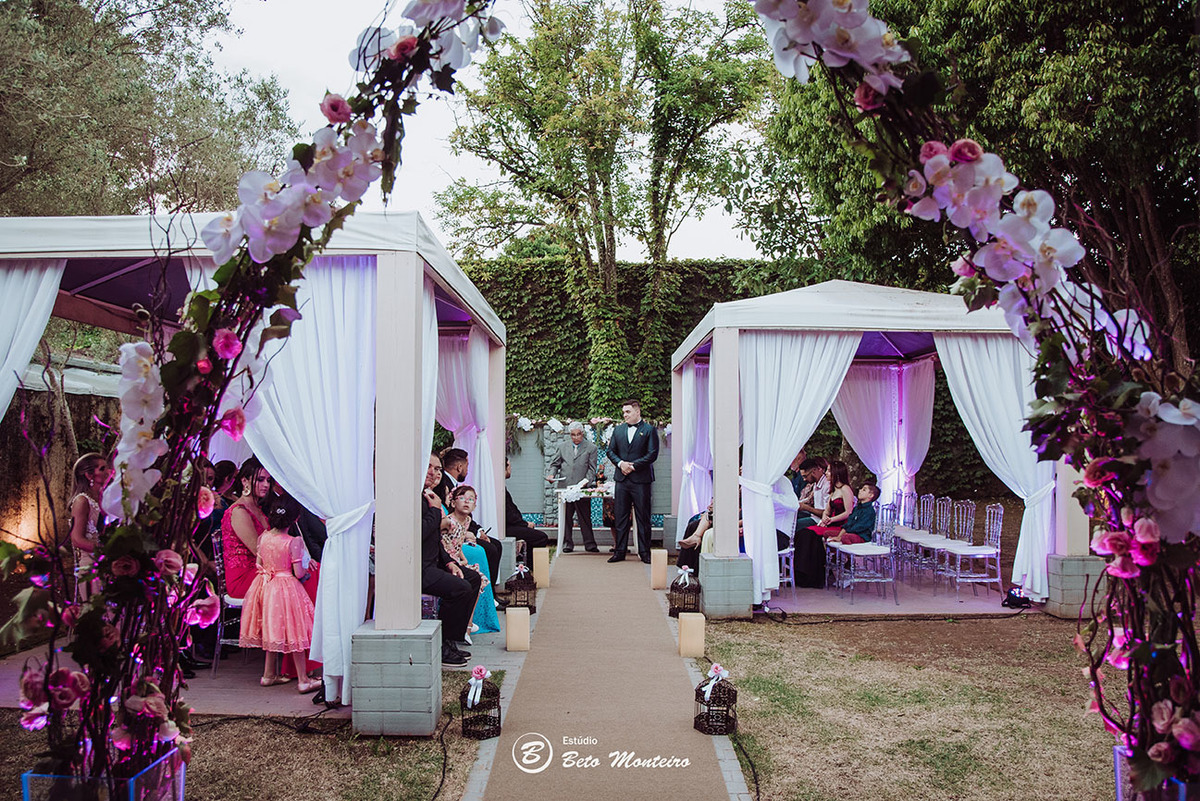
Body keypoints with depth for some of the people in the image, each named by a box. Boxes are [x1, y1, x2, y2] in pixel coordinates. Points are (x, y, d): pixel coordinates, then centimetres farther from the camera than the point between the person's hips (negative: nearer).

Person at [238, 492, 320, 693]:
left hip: (265, 585, 6)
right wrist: (305, 571, 6)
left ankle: (269, 675, 30)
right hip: (287, 588, -6)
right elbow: (298, 573, -16)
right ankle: (303, 679, 7)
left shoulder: (262, 538, -2)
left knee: (272, 631, 19)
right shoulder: (293, 542, -18)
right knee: (293, 633, 2)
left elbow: (259, 565, 7)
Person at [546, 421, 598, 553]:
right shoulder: (562, 446, 14)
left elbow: (591, 469, 1)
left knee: (585, 517, -1)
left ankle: (589, 544, 5)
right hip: (565, 487, 2)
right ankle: (567, 544, 13)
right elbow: (555, 463, 17)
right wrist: (552, 474, -3)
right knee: (566, 517, 5)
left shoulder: (591, 448, 6)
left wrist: (586, 480, -15)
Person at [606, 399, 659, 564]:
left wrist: (633, 465, -13)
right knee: (620, 517, 6)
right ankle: (619, 551, 12)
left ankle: (644, 552, 9)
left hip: (641, 480, -4)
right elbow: (611, 451, 13)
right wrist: (620, 463, -7)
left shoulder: (649, 430, -1)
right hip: (622, 479, 4)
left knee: (643, 518, 2)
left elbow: (652, 454, -7)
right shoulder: (618, 430, 13)